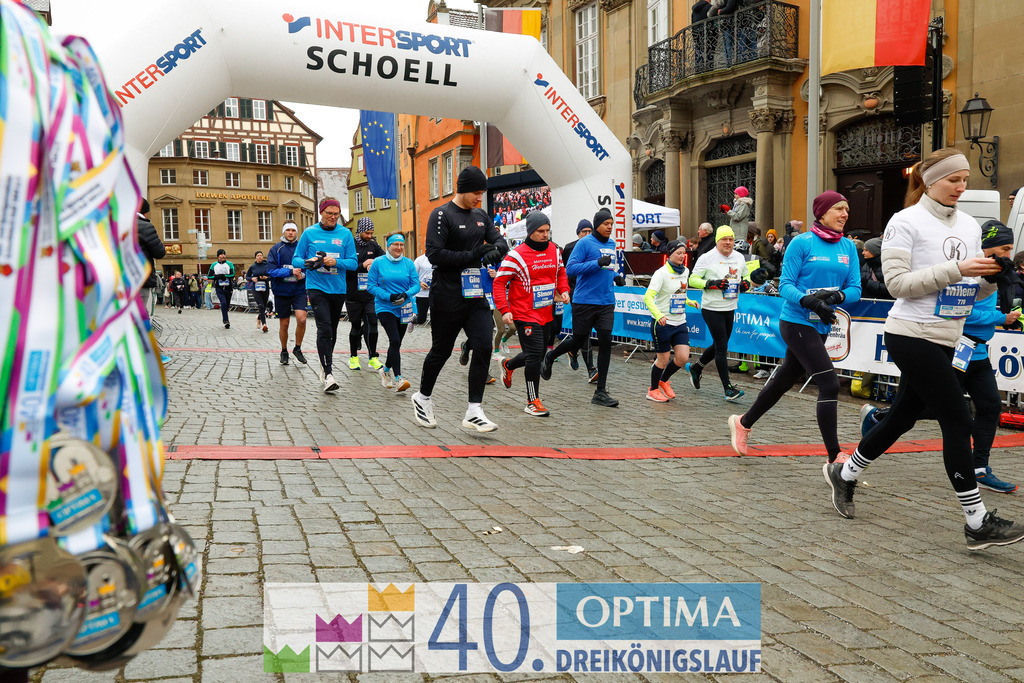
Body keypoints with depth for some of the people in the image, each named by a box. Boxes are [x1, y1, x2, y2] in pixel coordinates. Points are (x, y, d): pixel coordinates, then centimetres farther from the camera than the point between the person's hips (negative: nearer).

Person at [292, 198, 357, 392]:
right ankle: (328, 375, -18)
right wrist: (308, 262, -17)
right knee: (324, 328, -16)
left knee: (332, 329, 15)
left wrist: (336, 262, -17)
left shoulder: (345, 234, 5)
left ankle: (326, 364, 36)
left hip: (338, 289, 3)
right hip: (316, 287, -3)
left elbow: (353, 263, 1)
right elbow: (296, 260, 4)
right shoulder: (309, 233, 2)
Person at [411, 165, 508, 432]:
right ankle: (423, 398, 31)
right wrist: (473, 255, -19)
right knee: (441, 350, 7)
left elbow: (500, 241, 14)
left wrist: (496, 249, -11)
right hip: (447, 297, -6)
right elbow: (434, 254, -17)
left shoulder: (480, 216, 12)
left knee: (483, 347, -7)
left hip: (475, 295, 6)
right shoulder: (442, 215, -9)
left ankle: (474, 411, -3)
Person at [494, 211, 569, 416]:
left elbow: (561, 272, 22)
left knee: (538, 354, 16)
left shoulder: (554, 250, 7)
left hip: (547, 313, 7)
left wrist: (564, 290, 3)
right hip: (525, 313, -7)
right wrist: (504, 310, -19)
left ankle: (508, 365, 47)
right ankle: (532, 402, 2)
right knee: (535, 355, -10)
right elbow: (499, 282, -10)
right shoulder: (517, 255, -13)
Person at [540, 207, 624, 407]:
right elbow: (570, 268, -16)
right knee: (578, 340, 6)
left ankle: (601, 392, 2)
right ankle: (549, 357, 37)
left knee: (605, 342, -3)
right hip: (585, 301, -5)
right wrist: (598, 263, -23)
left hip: (606, 302, 6)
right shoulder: (585, 243, -8)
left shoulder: (611, 244, 14)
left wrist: (616, 276, 10)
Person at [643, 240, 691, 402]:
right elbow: (648, 296, -24)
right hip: (662, 322, -6)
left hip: (680, 322, 6)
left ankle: (663, 381, 25)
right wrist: (658, 315, -37)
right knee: (663, 359, 0)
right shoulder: (661, 273, -13)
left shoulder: (685, 272, 8)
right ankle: (653, 390, 23)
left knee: (683, 358, -1)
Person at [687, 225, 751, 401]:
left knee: (719, 345, 16)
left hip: (730, 309, 6)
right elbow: (692, 280, -8)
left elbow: (746, 276, 22)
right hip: (712, 309, -6)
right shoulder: (707, 258, -8)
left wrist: (746, 283, -1)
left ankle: (695, 367, 40)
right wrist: (712, 283, -21)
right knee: (722, 347, -6)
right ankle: (728, 388, -2)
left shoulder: (739, 257, 8)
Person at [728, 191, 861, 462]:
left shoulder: (848, 247, 8)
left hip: (822, 326, 7)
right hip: (796, 322, -7)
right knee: (829, 384, -14)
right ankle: (834, 458, -9)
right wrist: (808, 301, -28)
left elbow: (855, 289, 6)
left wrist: (837, 296, -15)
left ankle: (743, 423, 38)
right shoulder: (802, 243, -8)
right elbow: (785, 285, -11)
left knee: (784, 381, 18)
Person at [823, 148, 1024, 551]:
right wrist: (955, 270, -22)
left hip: (946, 341, 8)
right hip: (912, 336, -8)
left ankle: (844, 474, 35)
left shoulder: (969, 226, 11)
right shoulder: (906, 222, -9)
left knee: (902, 418, 16)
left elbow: (975, 291, 14)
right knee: (958, 423, -7)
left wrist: (990, 278, -8)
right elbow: (898, 283, -17)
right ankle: (978, 524, 1)